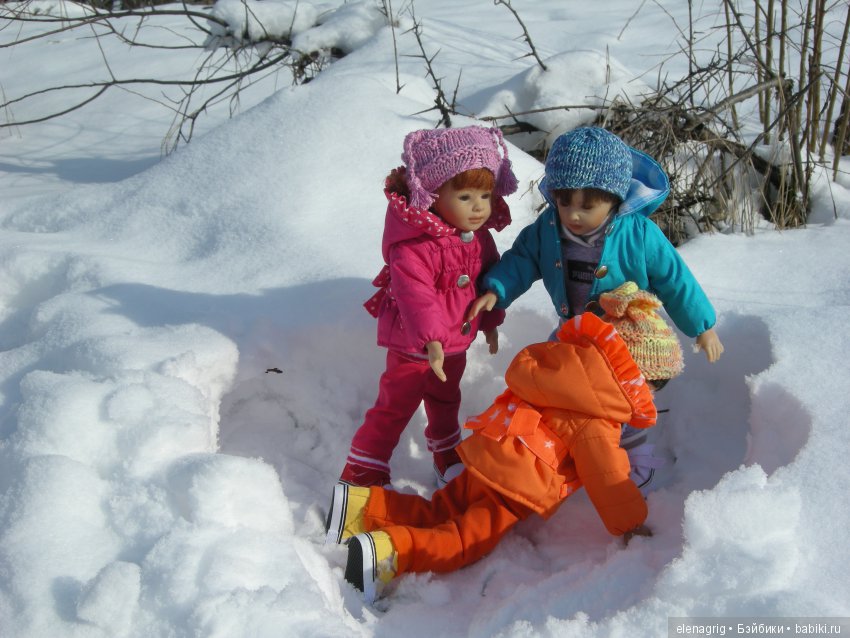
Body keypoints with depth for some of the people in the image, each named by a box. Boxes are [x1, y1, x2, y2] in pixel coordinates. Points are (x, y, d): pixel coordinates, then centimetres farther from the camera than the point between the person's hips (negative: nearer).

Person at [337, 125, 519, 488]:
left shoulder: (479, 237, -3)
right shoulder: (414, 243, -30)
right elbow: (414, 293, -37)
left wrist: (490, 322, 20)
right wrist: (430, 339, -44)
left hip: (455, 342, 8)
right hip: (413, 345, -8)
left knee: (446, 401, 28)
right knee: (395, 406, 0)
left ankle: (448, 456, 50)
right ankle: (362, 474, 12)